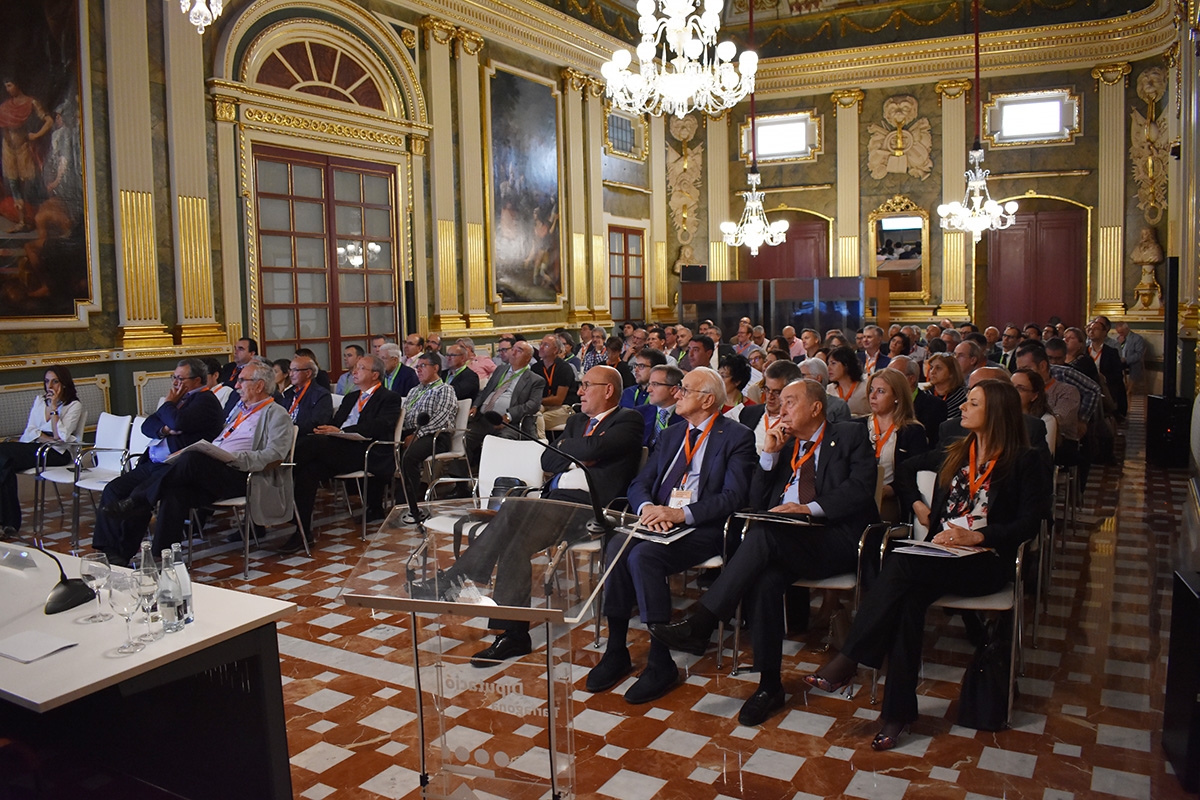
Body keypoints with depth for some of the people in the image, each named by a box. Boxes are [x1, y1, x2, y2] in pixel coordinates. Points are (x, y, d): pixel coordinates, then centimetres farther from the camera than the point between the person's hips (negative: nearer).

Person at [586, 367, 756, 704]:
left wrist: (681, 514, -24)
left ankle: (661, 663, -19)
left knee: (644, 555, -31)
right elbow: (639, 483, 14)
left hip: (702, 529, -6)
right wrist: (647, 508, -10)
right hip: (657, 522, 6)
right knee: (617, 546, -24)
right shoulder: (670, 435, 20)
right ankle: (616, 652, -14)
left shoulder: (737, 437, -1)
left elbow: (733, 497, -13)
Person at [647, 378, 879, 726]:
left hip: (835, 541, -4)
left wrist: (809, 507, -18)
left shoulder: (849, 435, 10)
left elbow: (860, 489, -6)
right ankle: (769, 685, -18)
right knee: (765, 578, -30)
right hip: (784, 541, 4)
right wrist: (770, 453, 5)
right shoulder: (784, 444, 24)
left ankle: (699, 626, -31)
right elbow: (757, 502, 16)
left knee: (763, 533, -32)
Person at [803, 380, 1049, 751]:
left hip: (984, 562, -5)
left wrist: (976, 536, -18)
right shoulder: (954, 453, 20)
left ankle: (848, 661, -33)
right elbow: (905, 470, 36)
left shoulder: (1025, 462, 3)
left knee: (901, 566, -33)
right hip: (940, 554, 5)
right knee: (909, 597, -31)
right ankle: (897, 712, -29)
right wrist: (918, 505, 20)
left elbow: (1028, 524, -6)